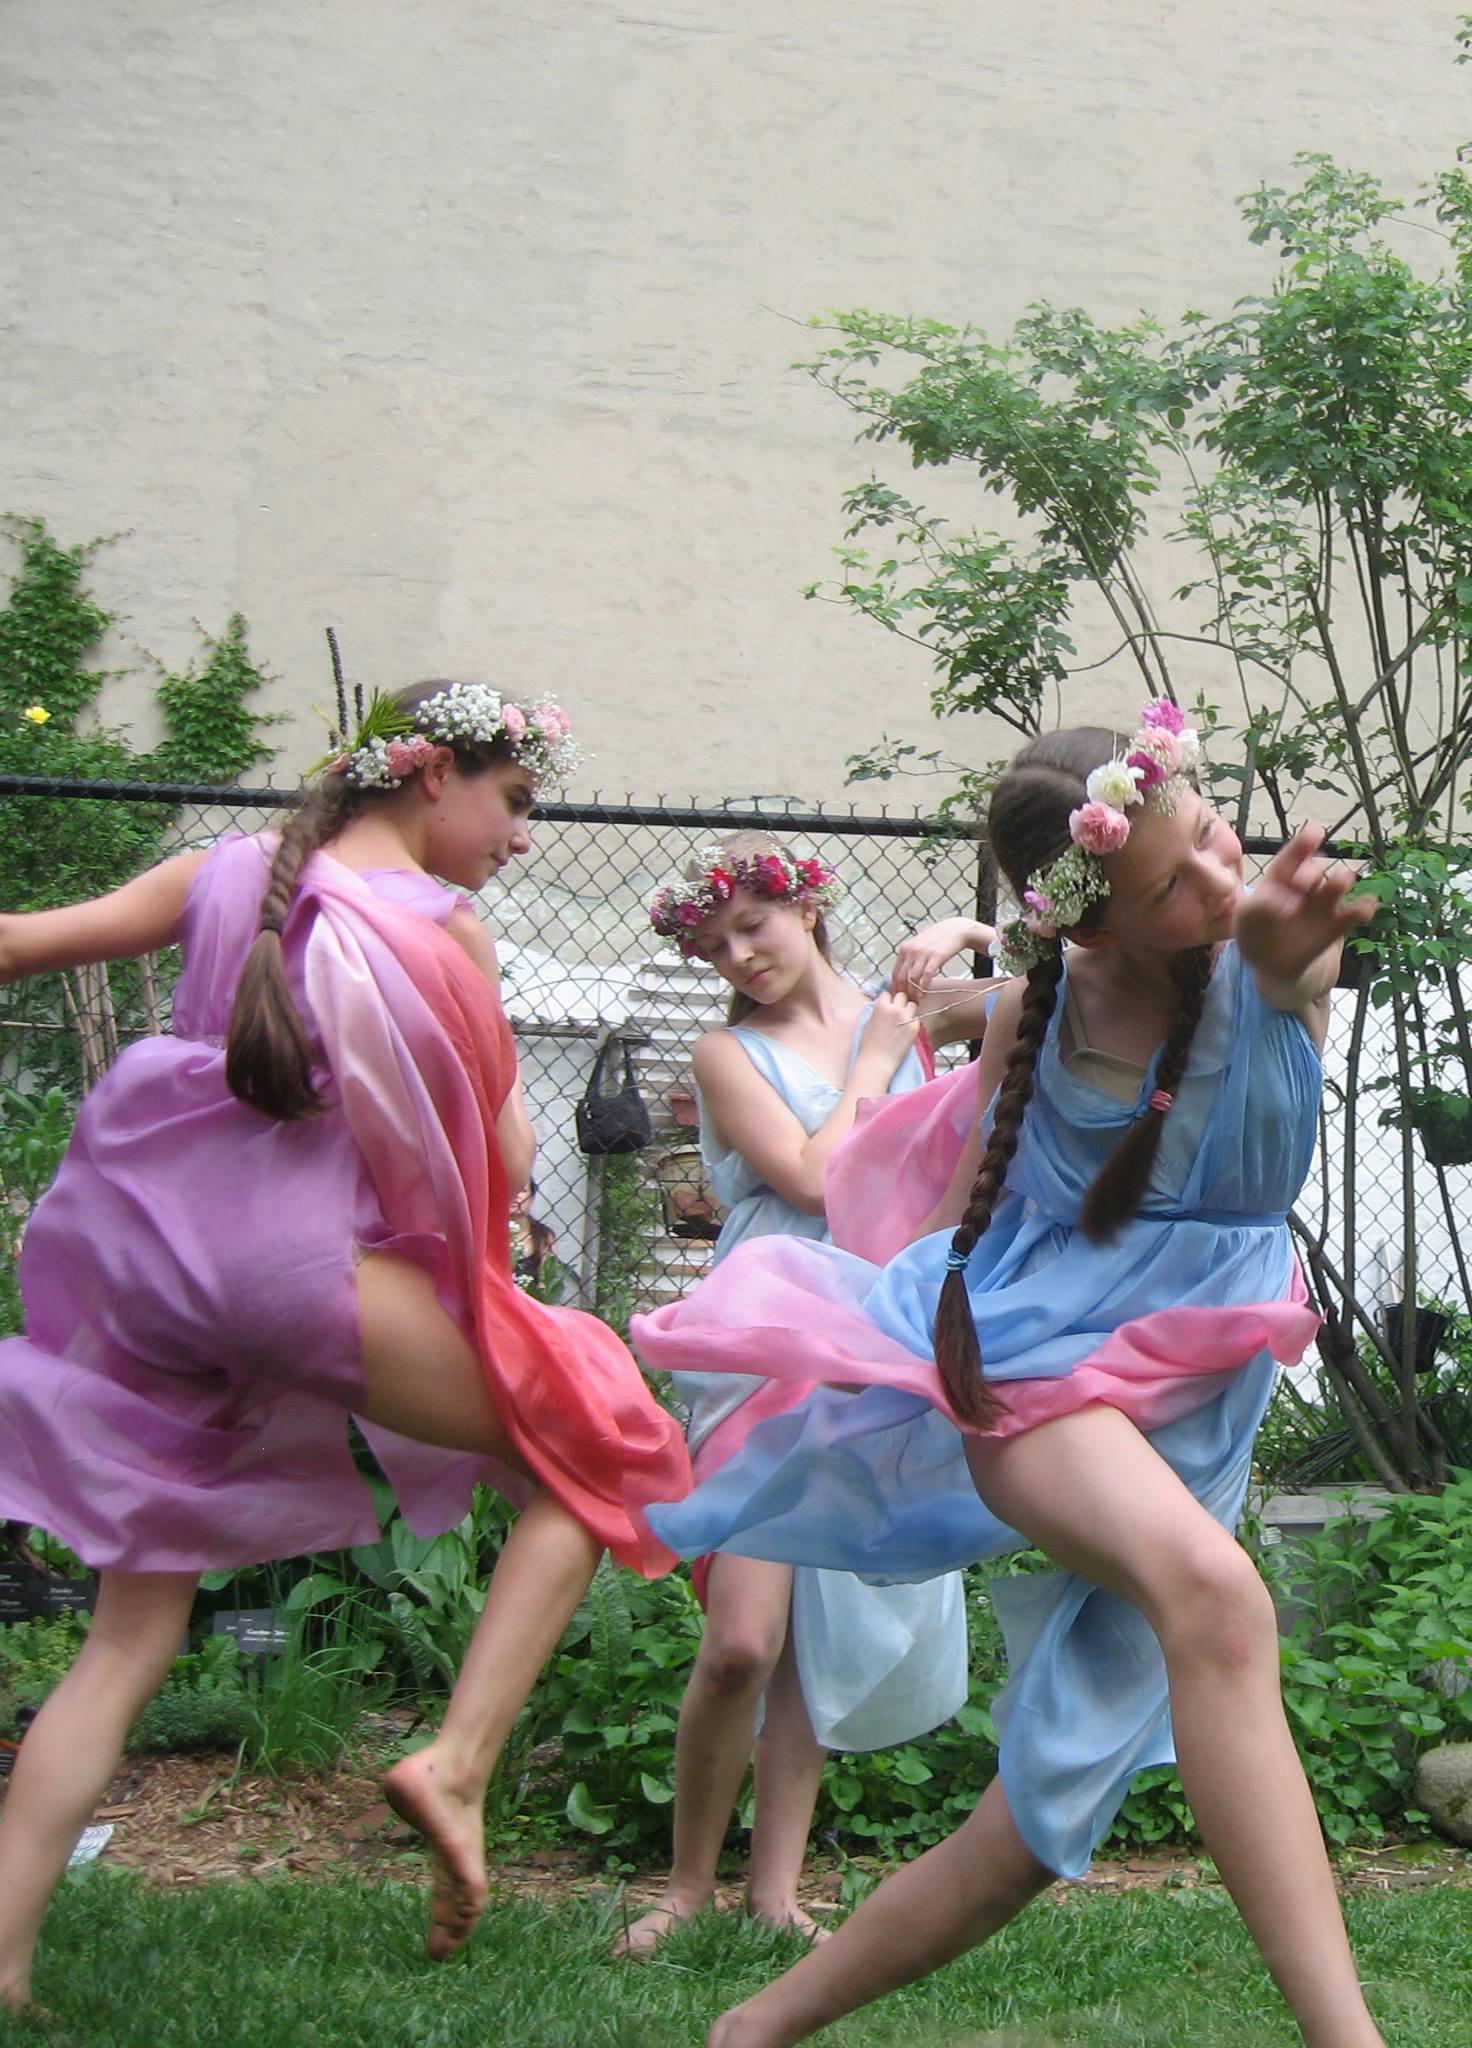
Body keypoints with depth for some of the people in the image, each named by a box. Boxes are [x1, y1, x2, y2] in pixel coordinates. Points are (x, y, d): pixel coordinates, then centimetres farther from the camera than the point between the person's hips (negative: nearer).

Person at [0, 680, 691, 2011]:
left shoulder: (225, 871, 14)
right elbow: (505, 1157, 4)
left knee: (131, 1636, 14)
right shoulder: (446, 926, 3)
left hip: (136, 1254, 6)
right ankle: (460, 1760, -6)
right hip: (303, 1260, -5)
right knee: (589, 1450, 9)